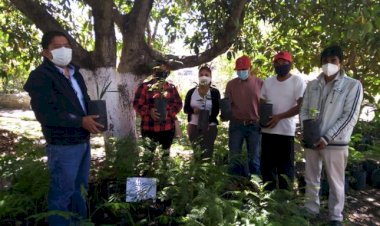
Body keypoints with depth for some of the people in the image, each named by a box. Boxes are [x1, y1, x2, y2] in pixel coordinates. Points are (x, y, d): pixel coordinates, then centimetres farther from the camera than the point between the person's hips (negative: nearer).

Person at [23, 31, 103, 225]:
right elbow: (45, 113, -22)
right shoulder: (40, 76, -12)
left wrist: (94, 117, 0)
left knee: (79, 189, 22)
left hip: (83, 141, 8)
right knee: (62, 193, 5)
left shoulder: (75, 73, 13)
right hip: (63, 145, -8)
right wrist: (81, 121, -22)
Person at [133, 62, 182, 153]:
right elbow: (137, 104, -5)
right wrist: (149, 111, -21)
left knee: (165, 153, 18)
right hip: (149, 128, -3)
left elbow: (178, 103, 7)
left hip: (168, 128, 3)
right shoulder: (144, 86, 0)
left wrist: (169, 112, -11)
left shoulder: (171, 87, 10)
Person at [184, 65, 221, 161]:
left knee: (207, 153, -3)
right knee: (195, 153, 1)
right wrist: (193, 110, -16)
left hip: (210, 127, -1)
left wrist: (207, 122, -19)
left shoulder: (215, 92, 2)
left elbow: (216, 111, -4)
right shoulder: (191, 92, 6)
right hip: (194, 127, 2)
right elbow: (186, 109, 6)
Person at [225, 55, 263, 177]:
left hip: (254, 125, -1)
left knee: (254, 159, 7)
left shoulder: (260, 83, 0)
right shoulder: (231, 84, 5)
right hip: (236, 125, 1)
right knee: (234, 158, 5)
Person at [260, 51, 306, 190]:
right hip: (268, 129, 5)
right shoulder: (268, 81, 11)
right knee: (267, 164, 11)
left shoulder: (297, 81, -4)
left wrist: (279, 117, -17)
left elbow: (301, 106, -12)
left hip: (286, 131, -5)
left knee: (285, 165, 4)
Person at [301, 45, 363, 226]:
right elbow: (304, 110, 11)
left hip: (335, 142, -4)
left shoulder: (352, 85, -5)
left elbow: (350, 117, -11)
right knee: (311, 179, 14)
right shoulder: (312, 85, 9)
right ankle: (311, 211, 30)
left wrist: (326, 138, -15)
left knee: (335, 182, 7)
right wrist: (307, 131, -7)